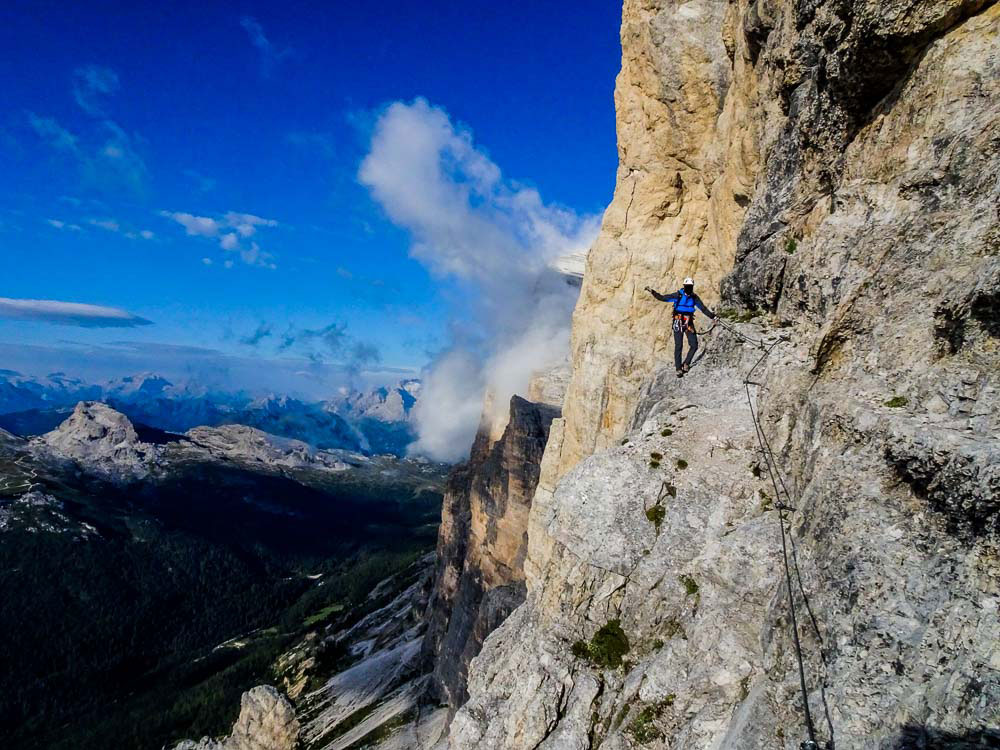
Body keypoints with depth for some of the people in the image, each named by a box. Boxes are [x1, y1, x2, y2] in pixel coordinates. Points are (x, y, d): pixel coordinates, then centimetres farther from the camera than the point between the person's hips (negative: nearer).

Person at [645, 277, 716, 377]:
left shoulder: (694, 298, 3)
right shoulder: (678, 295, -5)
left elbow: (703, 308, 12)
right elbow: (663, 298, -7)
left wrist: (713, 316, 10)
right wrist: (652, 292, -18)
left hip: (689, 323, 3)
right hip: (678, 323, -3)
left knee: (694, 345, -5)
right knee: (678, 346, -5)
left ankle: (686, 364, 14)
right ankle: (678, 369, 2)